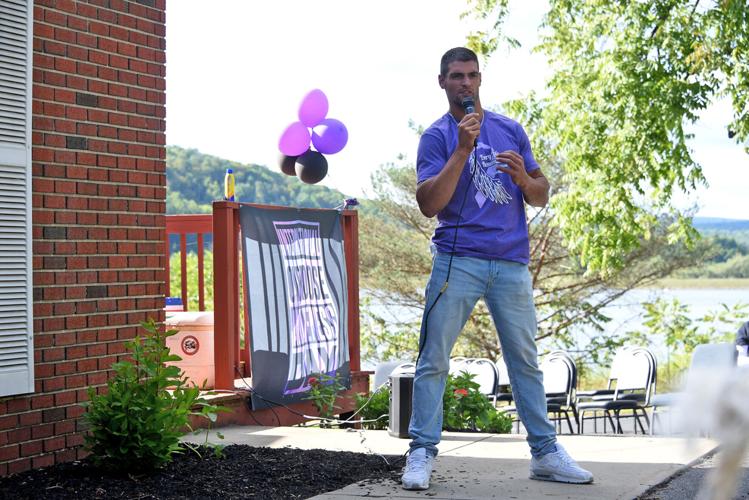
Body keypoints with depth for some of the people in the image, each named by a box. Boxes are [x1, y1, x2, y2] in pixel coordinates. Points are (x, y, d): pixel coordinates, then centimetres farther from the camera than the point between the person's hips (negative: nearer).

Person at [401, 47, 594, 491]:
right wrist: (463, 149, -16)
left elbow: (541, 196, 16)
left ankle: (545, 453, 12)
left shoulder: (511, 130, 14)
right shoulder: (437, 136, 3)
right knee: (434, 359, -5)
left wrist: (523, 176, -7)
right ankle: (422, 453, 1)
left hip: (512, 263, 3)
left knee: (525, 359, 7)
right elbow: (429, 204, -10)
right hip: (457, 261, -3)